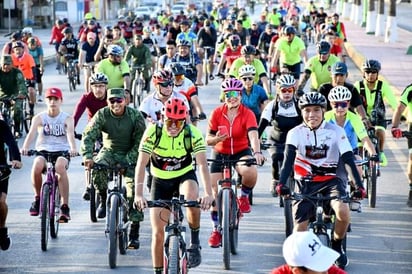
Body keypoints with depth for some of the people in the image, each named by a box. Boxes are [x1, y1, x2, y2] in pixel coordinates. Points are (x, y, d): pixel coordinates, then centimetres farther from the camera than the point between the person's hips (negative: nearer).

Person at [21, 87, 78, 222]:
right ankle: (37, 197, -7)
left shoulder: (67, 119, 2)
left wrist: (73, 148, -39)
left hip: (62, 151, -1)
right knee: (37, 165, -33)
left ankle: (65, 206, -31)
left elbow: (70, 134, -17)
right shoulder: (39, 118, 3)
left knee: (60, 167, -36)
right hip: (43, 150, 1)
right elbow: (32, 133, -14)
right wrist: (25, 147, -35)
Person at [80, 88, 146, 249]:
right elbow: (88, 135, -17)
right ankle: (103, 200, -2)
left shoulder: (135, 116, -15)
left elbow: (140, 141, -15)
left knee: (134, 188, -17)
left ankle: (134, 234, -12)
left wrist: (128, 160, -27)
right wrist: (87, 156, -34)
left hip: (129, 155, -1)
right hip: (109, 151, 1)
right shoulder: (102, 115, -12)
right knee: (97, 169, -32)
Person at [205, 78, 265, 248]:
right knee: (215, 192, -7)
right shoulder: (217, 113, -10)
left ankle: (244, 197, 0)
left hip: (241, 152, -2)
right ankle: (216, 229, 11)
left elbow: (253, 135, -29)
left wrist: (257, 152, -48)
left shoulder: (247, 114, -14)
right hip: (220, 154, 2)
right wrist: (216, 139, -33)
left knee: (251, 173, -35)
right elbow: (208, 140, -9)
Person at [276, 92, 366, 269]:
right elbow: (288, 160, -22)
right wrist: (281, 184, -39)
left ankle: (336, 246, 0)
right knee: (300, 226, -8)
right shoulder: (295, 133, -9)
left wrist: (359, 186, -28)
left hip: (330, 180, -1)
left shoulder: (336, 131, -10)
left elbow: (349, 160, -15)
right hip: (305, 182, 1)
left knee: (343, 212, -27)